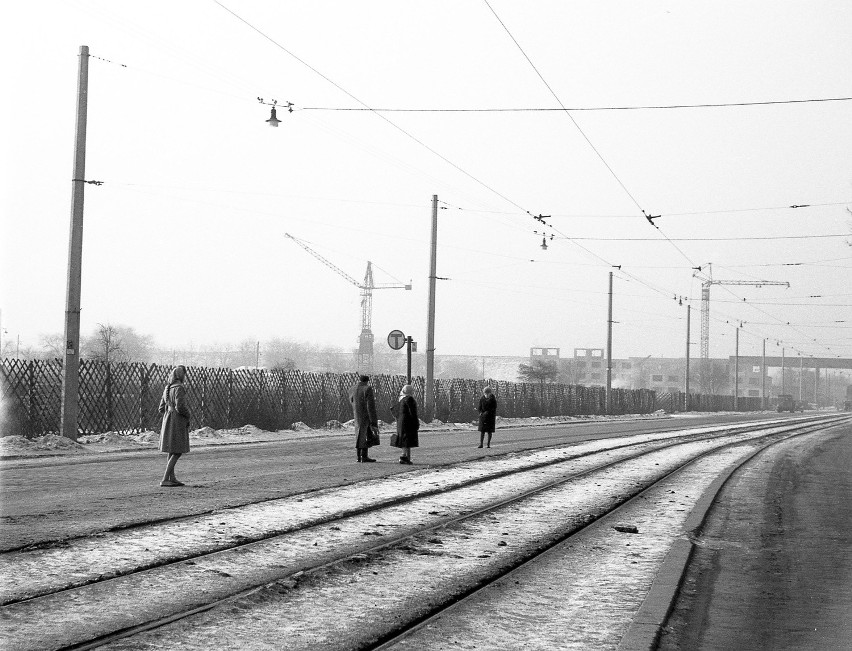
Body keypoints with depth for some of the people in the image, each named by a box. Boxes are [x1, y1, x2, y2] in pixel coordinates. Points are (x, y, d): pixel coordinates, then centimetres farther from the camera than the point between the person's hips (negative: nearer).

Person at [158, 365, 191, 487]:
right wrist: (188, 414, -4)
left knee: (172, 452, 15)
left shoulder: (167, 388, 13)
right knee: (177, 452, -6)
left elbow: (162, 408, 15)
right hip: (177, 422, -9)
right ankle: (165, 479, -11)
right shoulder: (179, 388, -15)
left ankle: (172, 478, 20)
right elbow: (180, 406, -23)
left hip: (168, 421, 9)